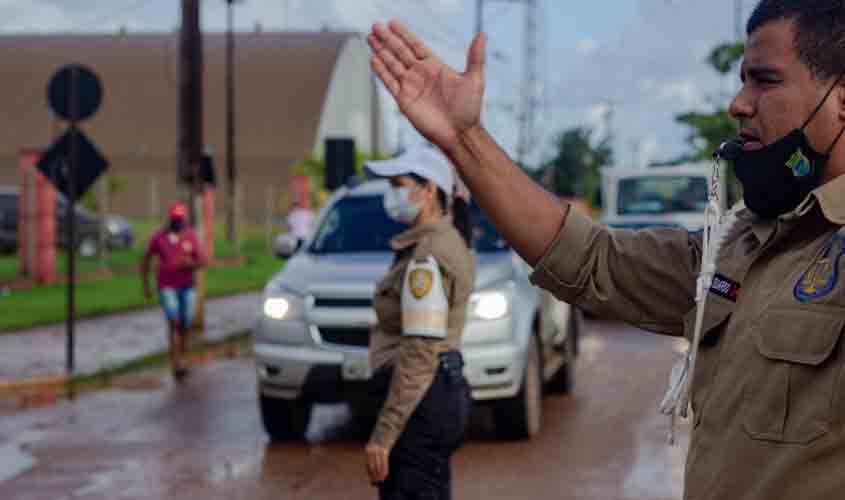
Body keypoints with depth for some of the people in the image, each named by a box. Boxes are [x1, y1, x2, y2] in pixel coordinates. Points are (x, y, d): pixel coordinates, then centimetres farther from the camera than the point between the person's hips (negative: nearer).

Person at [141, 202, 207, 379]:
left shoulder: (191, 236, 3)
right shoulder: (159, 236, -2)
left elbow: (202, 260, 3)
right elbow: (146, 260, 6)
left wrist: (191, 264, -19)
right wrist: (146, 286, 5)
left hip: (187, 286, 3)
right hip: (167, 287, -3)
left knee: (185, 324, 7)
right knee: (174, 322, -17)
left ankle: (180, 359, 26)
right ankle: (176, 362, -22)